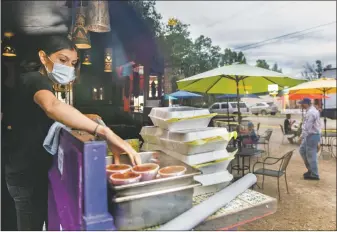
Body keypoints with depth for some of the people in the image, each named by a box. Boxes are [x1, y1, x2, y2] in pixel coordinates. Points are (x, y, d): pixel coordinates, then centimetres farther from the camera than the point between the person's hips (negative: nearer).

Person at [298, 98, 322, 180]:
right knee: (302, 150, 19)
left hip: (312, 136, -11)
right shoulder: (312, 110, 11)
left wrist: (302, 136, -16)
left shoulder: (310, 113, -22)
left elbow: (307, 127, -23)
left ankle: (314, 175, 12)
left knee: (311, 155, 0)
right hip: (310, 135, 11)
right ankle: (310, 169, 28)